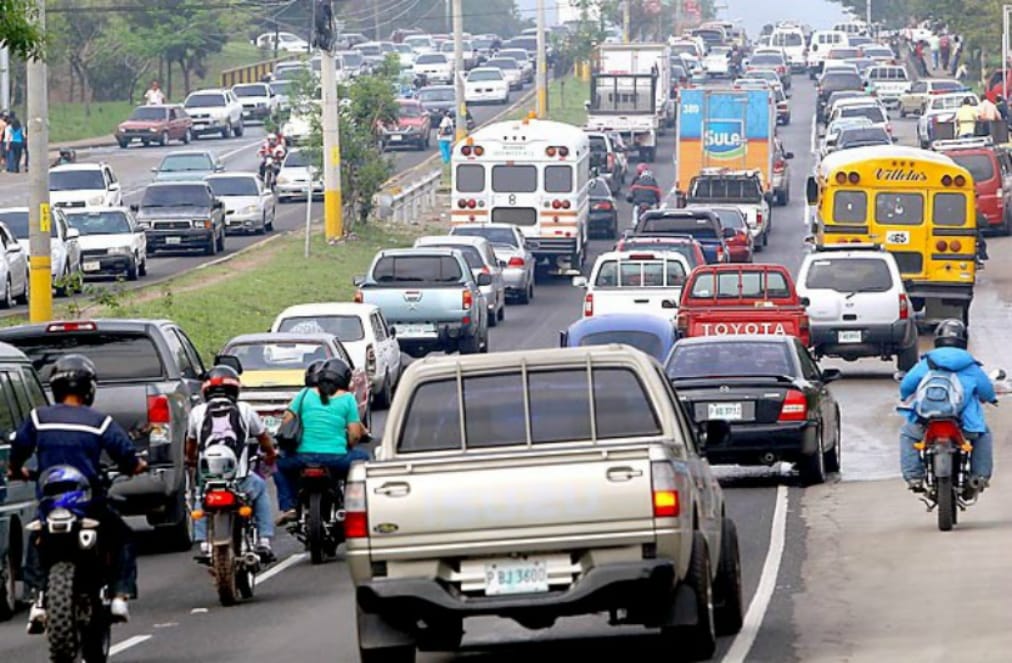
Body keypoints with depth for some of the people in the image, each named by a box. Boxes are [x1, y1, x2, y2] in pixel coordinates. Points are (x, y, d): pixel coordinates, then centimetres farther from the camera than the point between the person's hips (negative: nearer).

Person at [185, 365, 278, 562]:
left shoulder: (197, 412, 7)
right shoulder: (244, 410, 6)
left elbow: (191, 443, 24)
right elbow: (264, 438, 20)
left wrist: (190, 459, 47)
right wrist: (270, 455, 43)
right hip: (241, 482, -1)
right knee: (260, 488, 31)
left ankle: (204, 545, 20)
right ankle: (264, 542, 23)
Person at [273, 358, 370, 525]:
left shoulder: (305, 394, 8)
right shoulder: (347, 398, 3)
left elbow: (285, 423, 8)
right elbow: (355, 434, 0)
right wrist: (347, 447, 22)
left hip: (303, 458, 1)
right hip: (336, 459, -1)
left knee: (280, 463, 32)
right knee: (362, 457, 28)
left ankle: (288, 506, 13)